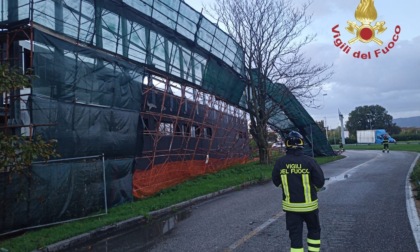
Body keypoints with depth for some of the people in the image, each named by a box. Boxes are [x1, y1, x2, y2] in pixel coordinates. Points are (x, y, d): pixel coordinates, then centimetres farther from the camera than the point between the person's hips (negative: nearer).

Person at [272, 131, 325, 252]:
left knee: (295, 234, 10)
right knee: (314, 230, 22)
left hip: (290, 205, 1)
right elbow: (320, 181, -10)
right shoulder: (309, 161, -15)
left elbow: (276, 181, 2)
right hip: (308, 204, -1)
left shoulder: (280, 162, -9)